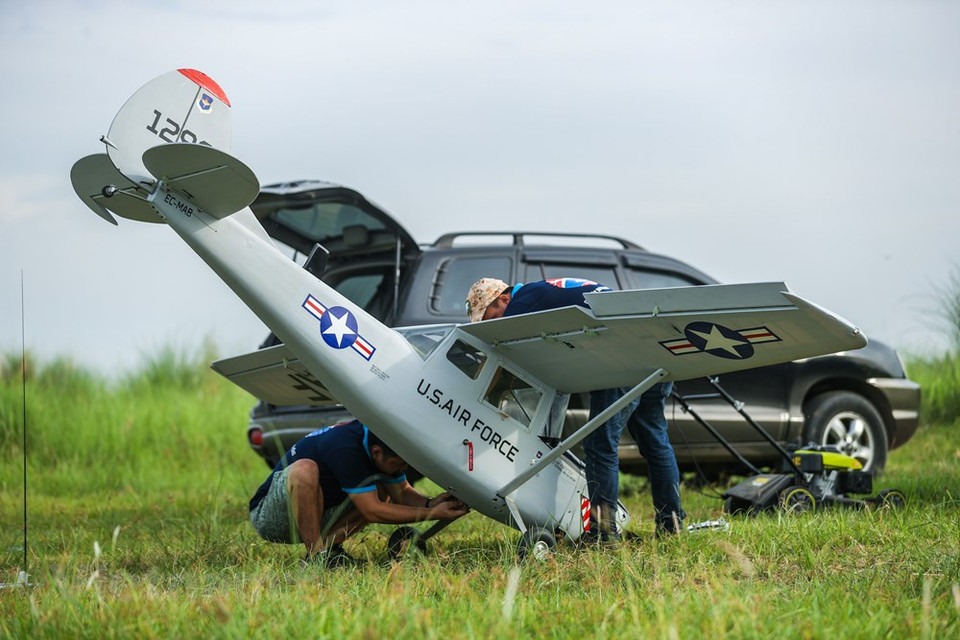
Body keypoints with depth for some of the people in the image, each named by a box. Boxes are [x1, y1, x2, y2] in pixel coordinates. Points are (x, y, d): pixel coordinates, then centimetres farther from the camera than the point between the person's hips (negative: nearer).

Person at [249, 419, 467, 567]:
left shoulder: (384, 450, -6)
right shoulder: (345, 448, -31)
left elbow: (402, 492, 6)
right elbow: (372, 511, -29)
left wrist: (429, 503, -15)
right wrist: (432, 514, -29)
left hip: (315, 516, 8)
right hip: (267, 517, -8)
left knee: (380, 492, 1)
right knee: (305, 469, -36)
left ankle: (327, 543, -7)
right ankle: (316, 554, -27)